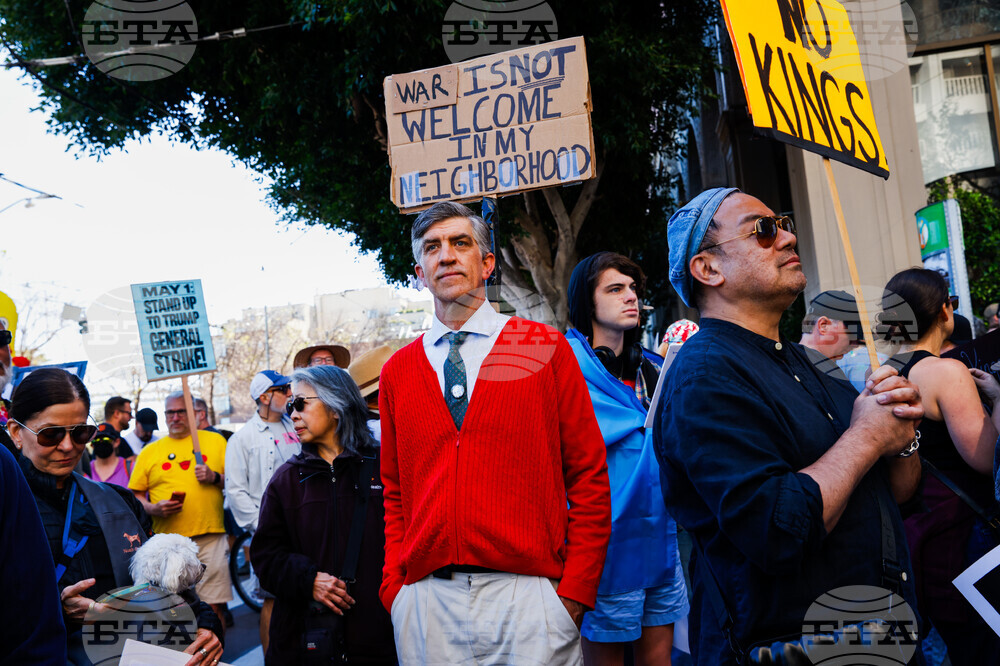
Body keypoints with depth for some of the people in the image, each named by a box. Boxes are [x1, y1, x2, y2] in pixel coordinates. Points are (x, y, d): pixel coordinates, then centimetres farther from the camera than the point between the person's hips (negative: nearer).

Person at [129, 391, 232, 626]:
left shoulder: (215, 441, 12)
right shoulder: (149, 452, 13)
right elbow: (135, 495, 12)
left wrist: (215, 477, -8)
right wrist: (153, 508, -7)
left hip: (210, 538, -1)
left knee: (213, 607, -2)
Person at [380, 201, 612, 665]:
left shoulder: (546, 348, 2)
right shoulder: (398, 370, 10)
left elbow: (589, 478, 0)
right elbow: (395, 492, 15)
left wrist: (575, 590, -7)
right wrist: (394, 588, 3)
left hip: (528, 595, -2)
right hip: (425, 603, 2)